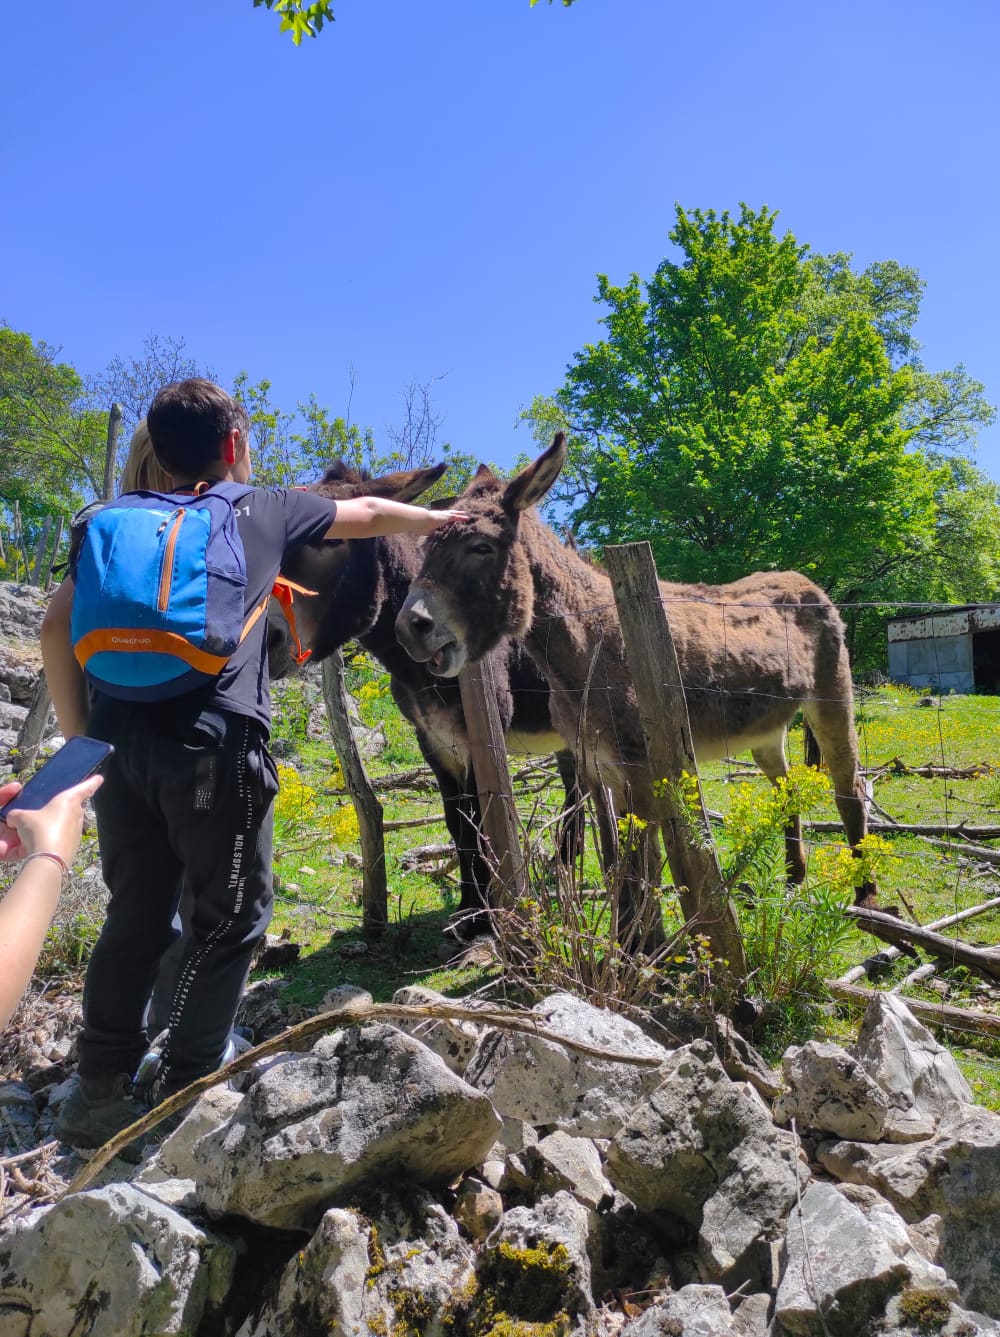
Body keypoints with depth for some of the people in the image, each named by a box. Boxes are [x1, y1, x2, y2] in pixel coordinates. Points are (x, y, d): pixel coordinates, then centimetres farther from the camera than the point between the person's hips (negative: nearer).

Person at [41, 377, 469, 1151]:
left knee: (137, 918, 17)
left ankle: (101, 1093, 23)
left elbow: (57, 628, 8)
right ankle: (186, 1093, 15)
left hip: (120, 739, 5)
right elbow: (371, 516, 26)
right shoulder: (266, 510, 12)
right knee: (231, 920, 9)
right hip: (212, 743, -5)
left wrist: (80, 735, 13)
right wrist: (440, 519, 43)